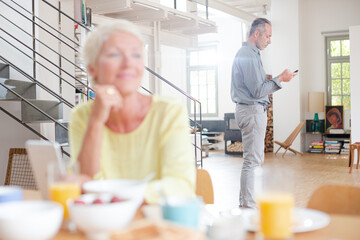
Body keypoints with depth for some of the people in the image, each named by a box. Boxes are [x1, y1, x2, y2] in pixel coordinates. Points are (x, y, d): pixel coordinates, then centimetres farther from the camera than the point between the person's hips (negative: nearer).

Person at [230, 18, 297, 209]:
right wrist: (280, 79, -12)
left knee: (254, 159, 15)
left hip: (253, 110, 11)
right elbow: (258, 90, -20)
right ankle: (247, 206, -2)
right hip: (252, 110, -11)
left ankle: (245, 202, 21)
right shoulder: (248, 55, -15)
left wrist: (276, 79, 17)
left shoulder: (250, 53, 20)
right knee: (252, 160, -8)